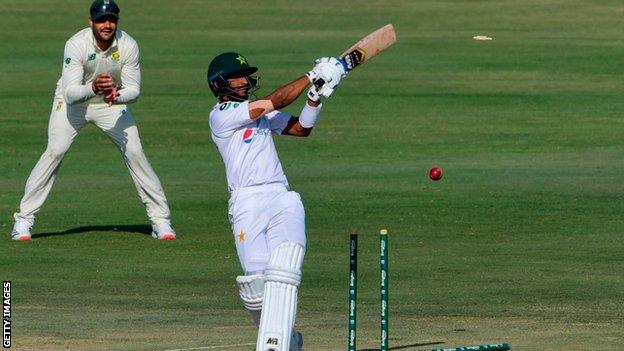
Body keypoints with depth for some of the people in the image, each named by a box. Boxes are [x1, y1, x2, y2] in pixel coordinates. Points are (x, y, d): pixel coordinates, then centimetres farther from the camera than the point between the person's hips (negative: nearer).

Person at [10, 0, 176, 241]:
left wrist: (117, 96, -40)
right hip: (73, 102, -2)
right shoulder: (76, 44, -29)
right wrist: (93, 87, -54)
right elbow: (70, 93, -34)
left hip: (112, 103, 2)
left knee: (134, 153, -9)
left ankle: (160, 219, 1)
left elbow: (133, 90, -17)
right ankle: (24, 219, -10)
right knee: (55, 151, -17)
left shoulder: (128, 46, -22)